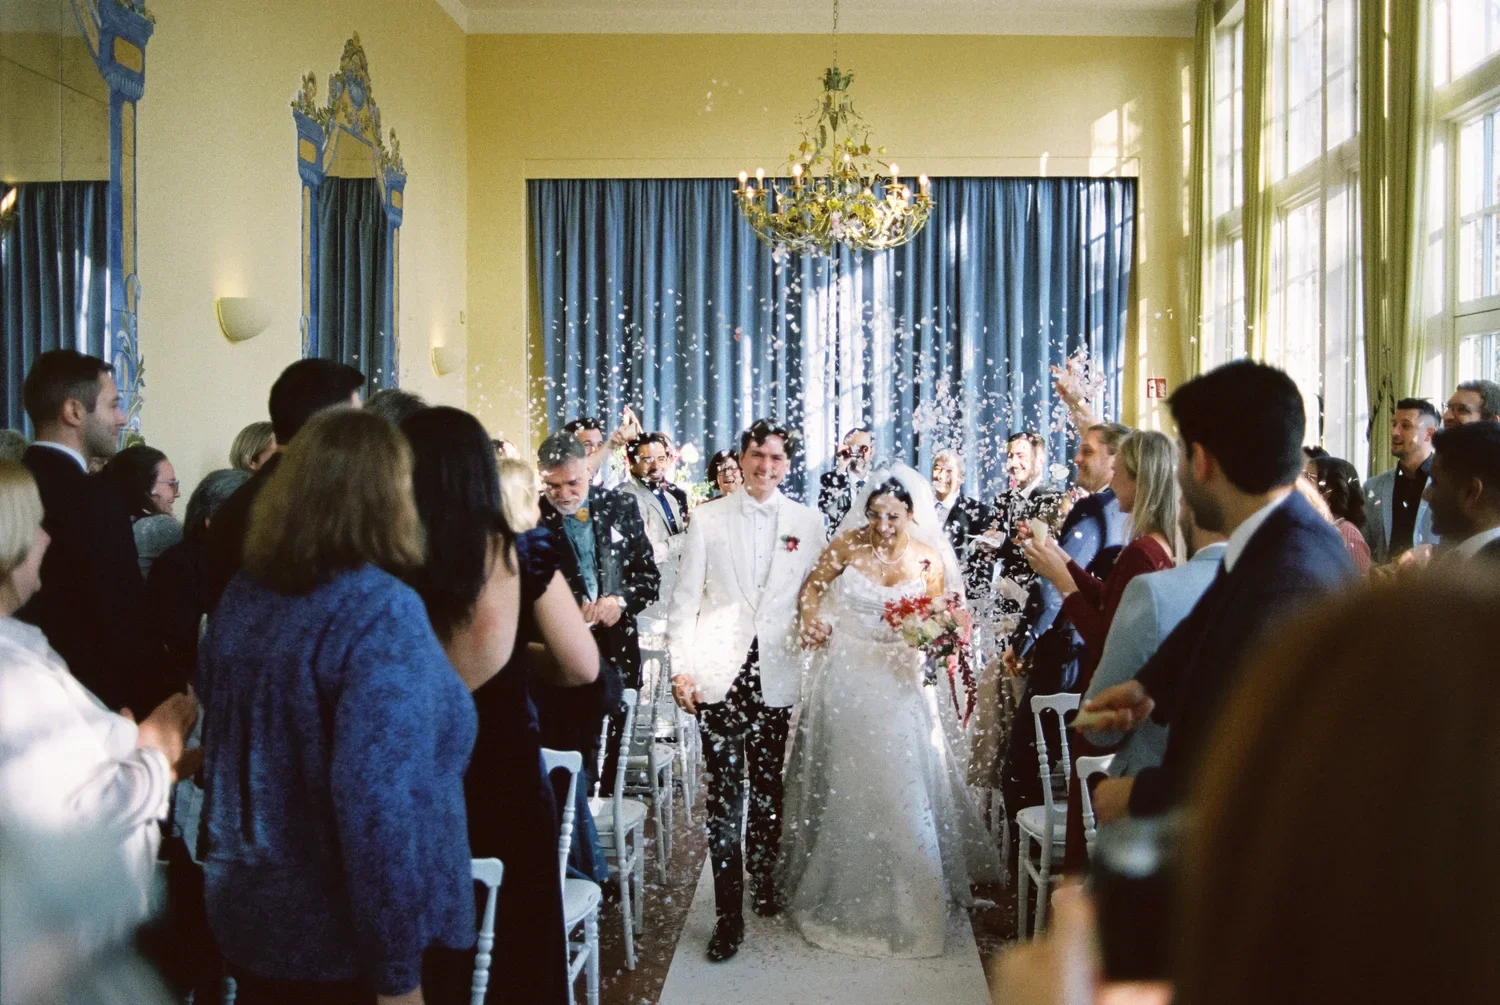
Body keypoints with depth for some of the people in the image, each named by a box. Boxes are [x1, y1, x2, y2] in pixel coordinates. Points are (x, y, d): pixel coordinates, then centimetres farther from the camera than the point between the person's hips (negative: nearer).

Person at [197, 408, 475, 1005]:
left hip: (243, 913, 7)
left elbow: (223, 748, 10)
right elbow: (378, 800, -27)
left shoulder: (242, 595, 0)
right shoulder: (381, 609, -22)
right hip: (340, 939, -7)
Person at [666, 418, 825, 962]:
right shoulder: (707, 518, 3)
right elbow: (685, 597, 2)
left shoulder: (808, 521, 6)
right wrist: (681, 667, -4)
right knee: (724, 796, -2)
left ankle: (764, 884, 33)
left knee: (769, 791, 13)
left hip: (778, 676, 2)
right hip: (719, 675, -1)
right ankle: (729, 914, 5)